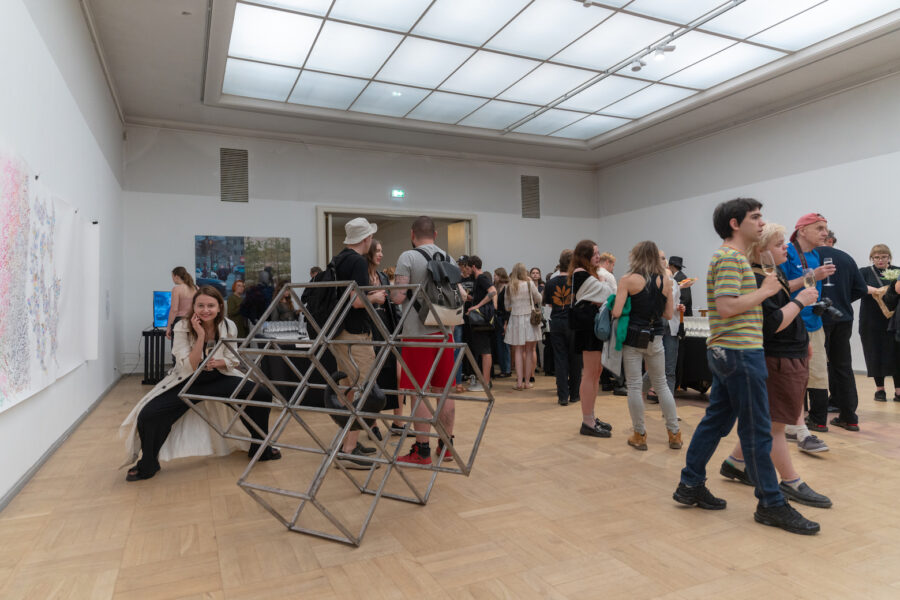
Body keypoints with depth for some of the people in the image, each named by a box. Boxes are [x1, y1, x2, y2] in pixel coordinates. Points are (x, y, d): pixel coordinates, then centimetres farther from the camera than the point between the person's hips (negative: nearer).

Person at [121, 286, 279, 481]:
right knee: (147, 415, -20)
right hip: (186, 383, -1)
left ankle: (260, 448, 7)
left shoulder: (229, 327, -10)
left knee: (262, 394, -14)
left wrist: (219, 362, -22)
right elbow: (189, 368, -20)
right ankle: (147, 465, 10)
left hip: (219, 379, 2)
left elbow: (233, 361, 1)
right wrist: (200, 335, -28)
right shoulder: (181, 328, -16)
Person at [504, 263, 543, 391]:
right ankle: (527, 381, 9)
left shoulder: (509, 287, 1)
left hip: (515, 319, 2)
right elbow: (539, 299, 5)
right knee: (529, 351, 6)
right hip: (529, 318, -1)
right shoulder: (529, 284, -6)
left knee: (518, 351, 5)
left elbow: (507, 307, 8)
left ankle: (519, 381, 0)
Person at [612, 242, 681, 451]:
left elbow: (616, 313, -15)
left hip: (632, 337, -4)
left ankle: (639, 435, 12)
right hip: (655, 339, 4)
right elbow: (669, 314, 5)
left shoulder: (628, 280, -9)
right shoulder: (664, 280, 2)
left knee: (634, 386, 5)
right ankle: (674, 433, 22)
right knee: (661, 384, 16)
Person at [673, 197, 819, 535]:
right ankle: (771, 504, 10)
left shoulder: (733, 256, 20)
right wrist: (765, 290, -12)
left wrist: (768, 287, 15)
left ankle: (690, 485, 20)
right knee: (757, 431, -1)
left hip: (727, 352, 10)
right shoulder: (731, 257, -13)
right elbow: (727, 307, -23)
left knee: (715, 420, 13)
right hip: (741, 352, -10)